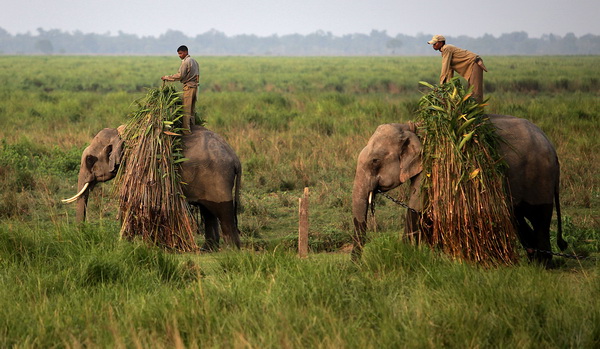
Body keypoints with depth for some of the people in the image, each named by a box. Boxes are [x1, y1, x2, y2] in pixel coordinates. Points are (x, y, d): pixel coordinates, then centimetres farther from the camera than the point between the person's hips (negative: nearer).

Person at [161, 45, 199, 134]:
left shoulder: (186, 62, -13)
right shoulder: (194, 61, 15)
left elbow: (179, 76, -17)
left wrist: (167, 77, -9)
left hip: (188, 87, -9)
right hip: (195, 86, 9)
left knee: (186, 110, -7)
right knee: (192, 109, 13)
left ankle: (187, 131, -9)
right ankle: (192, 126, 16)